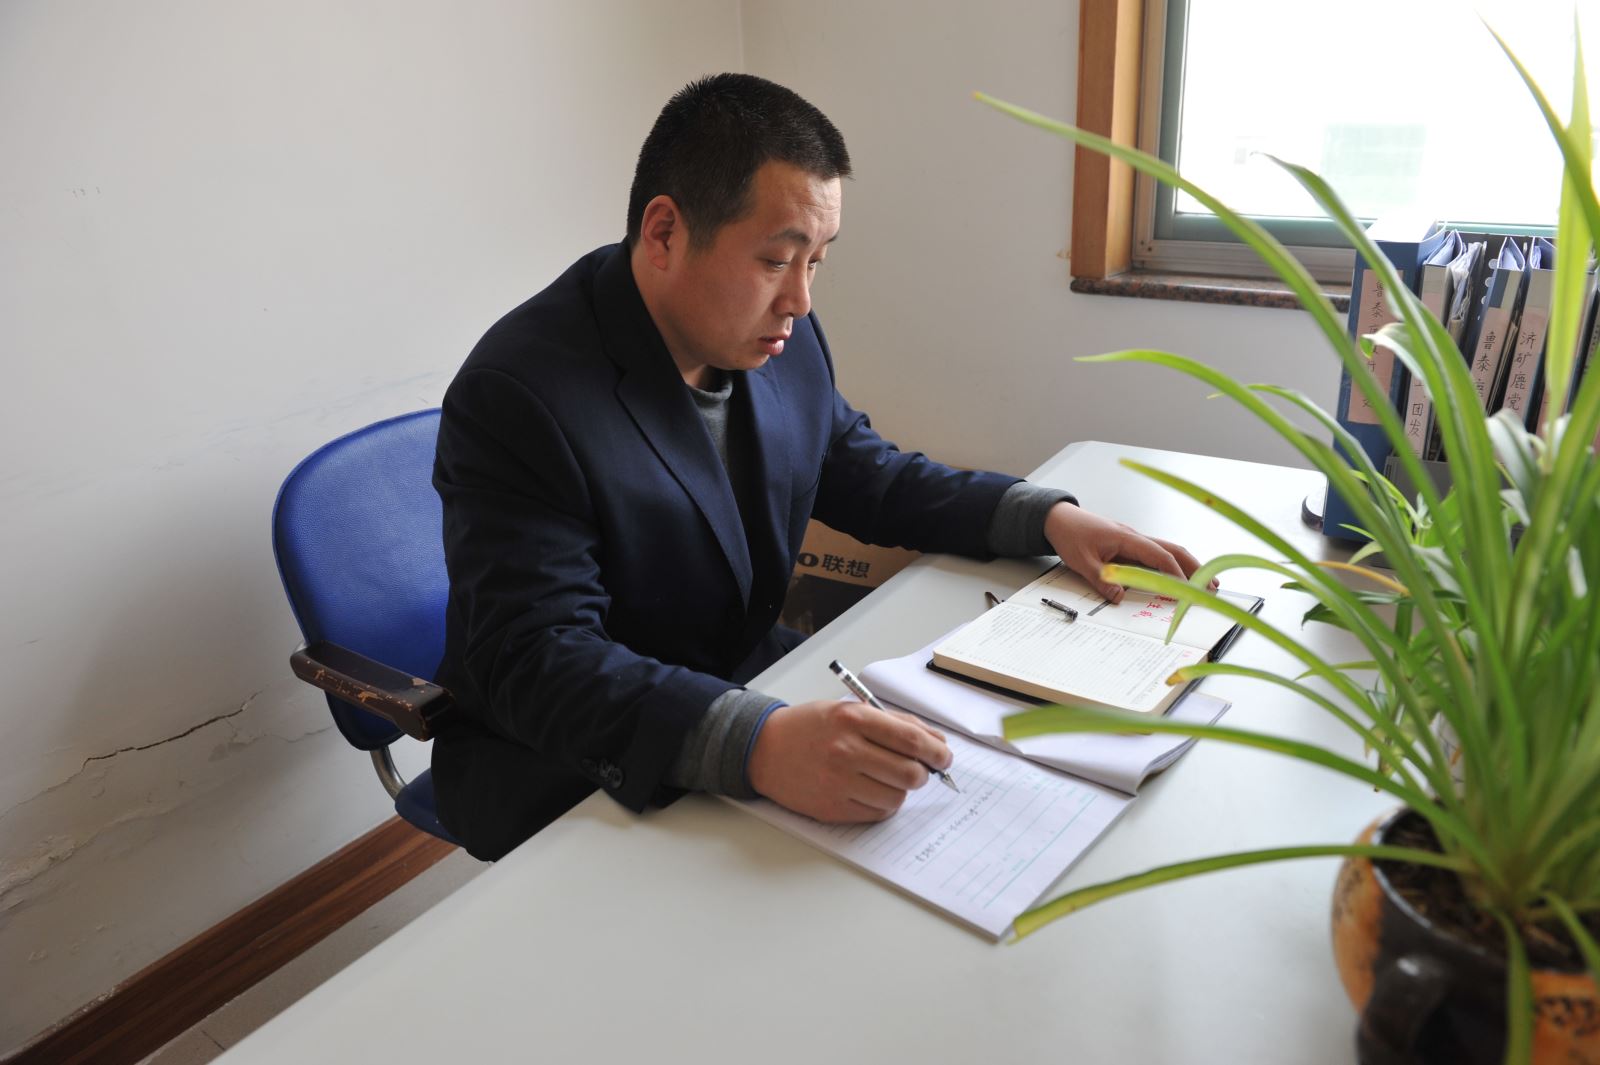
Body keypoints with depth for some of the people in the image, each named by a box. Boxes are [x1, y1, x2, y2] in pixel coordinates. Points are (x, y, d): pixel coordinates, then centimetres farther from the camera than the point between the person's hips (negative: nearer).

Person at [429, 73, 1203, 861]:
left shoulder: (781, 337, -1)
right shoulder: (517, 392, -24)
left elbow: (865, 474, 14)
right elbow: (537, 662, -30)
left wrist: (1049, 518, -1)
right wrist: (756, 744, -47)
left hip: (747, 676, 8)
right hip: (557, 769, -7)